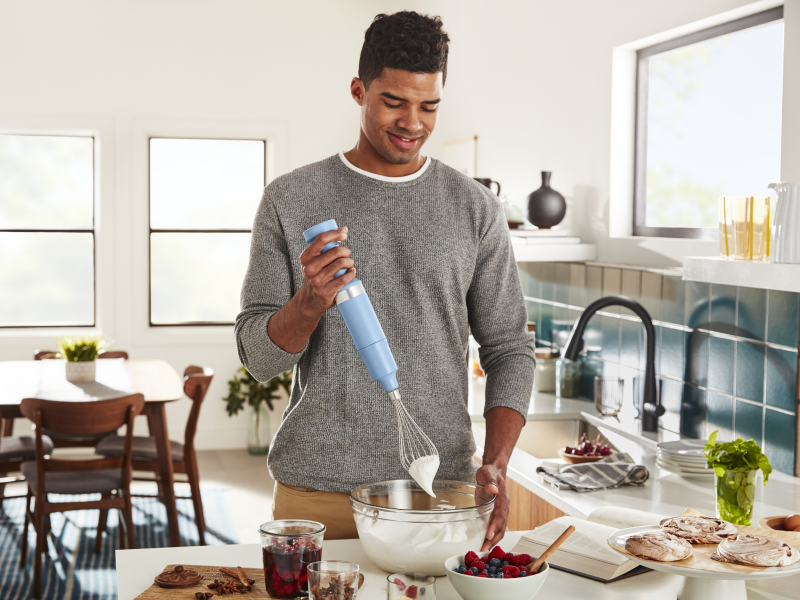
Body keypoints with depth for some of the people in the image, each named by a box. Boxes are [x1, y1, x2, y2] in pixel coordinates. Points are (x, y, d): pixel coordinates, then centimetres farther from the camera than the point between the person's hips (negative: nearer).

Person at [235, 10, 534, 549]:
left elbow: (509, 348, 5)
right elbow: (258, 356, 0)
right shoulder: (290, 200, 1)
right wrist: (309, 303, -21)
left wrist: (496, 463, -9)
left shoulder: (475, 209, 4)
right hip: (316, 493, 0)